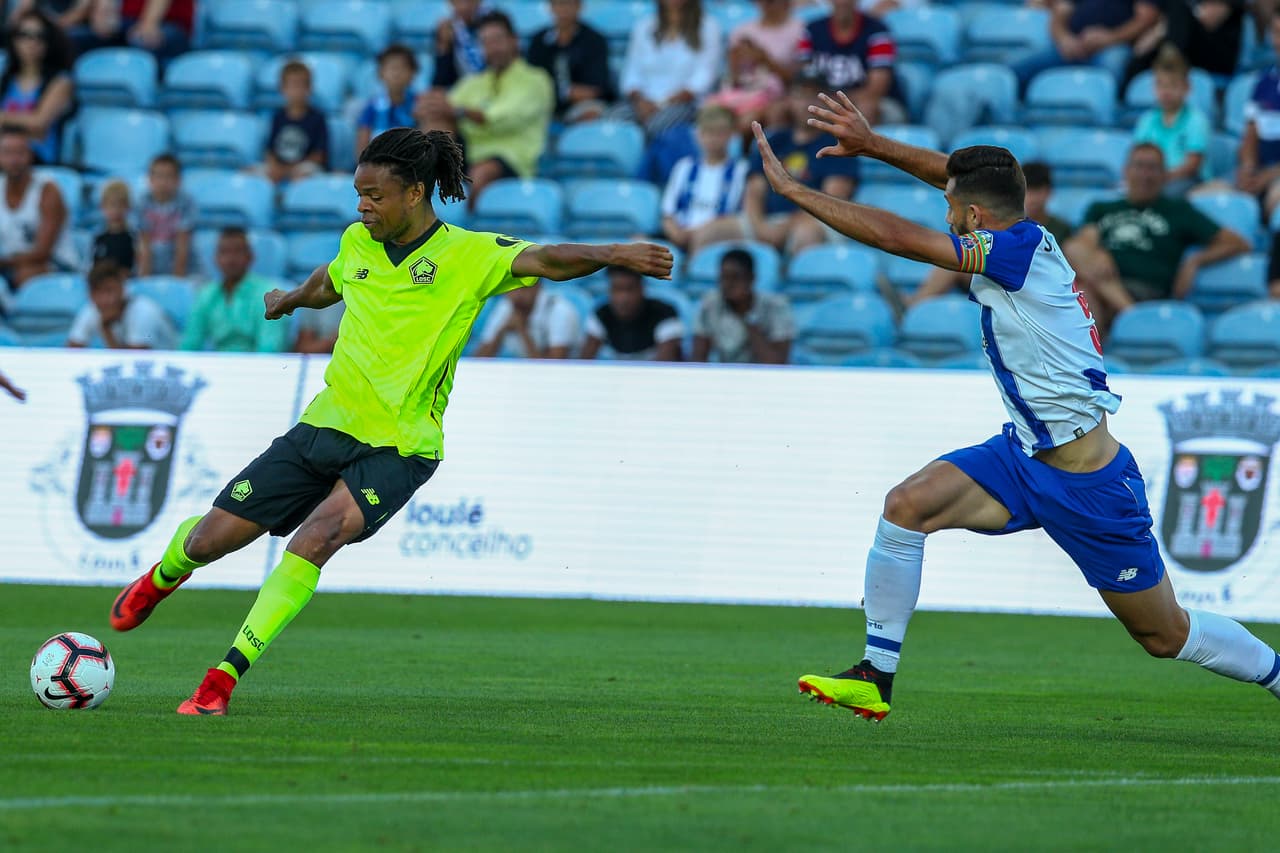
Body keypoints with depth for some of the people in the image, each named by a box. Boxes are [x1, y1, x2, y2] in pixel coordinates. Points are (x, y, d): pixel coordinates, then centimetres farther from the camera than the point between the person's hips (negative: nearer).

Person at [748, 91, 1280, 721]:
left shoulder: (1019, 248, -22)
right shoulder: (1024, 239, 0)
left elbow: (896, 236, -23)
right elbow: (954, 175, 18)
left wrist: (792, 189, -18)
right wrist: (871, 144, 13)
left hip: (1089, 483, -8)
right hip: (1024, 457, 8)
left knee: (1165, 635, 4)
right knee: (907, 505, -11)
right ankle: (875, 678, -5)